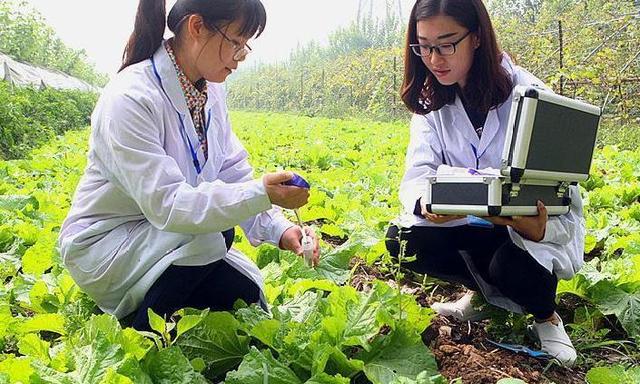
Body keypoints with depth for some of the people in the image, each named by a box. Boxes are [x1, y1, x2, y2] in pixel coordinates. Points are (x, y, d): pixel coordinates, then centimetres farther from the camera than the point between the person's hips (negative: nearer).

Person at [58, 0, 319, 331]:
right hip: (102, 243, -7)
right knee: (214, 233, -29)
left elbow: (233, 174, -3)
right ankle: (140, 340, -7)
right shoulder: (130, 99, -27)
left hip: (169, 237, 7)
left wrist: (279, 229, -19)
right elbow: (165, 202, -32)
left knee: (247, 287, -8)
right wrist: (261, 194, -40)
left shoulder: (211, 90, -2)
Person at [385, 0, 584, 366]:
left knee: (511, 265, -36)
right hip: (474, 223, 4)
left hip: (541, 223, -4)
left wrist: (538, 228, -48)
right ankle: (484, 291, 7)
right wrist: (424, 203, -44)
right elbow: (418, 174, -18)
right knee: (401, 239, -19)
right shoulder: (431, 101, -6)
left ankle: (547, 316, 3)